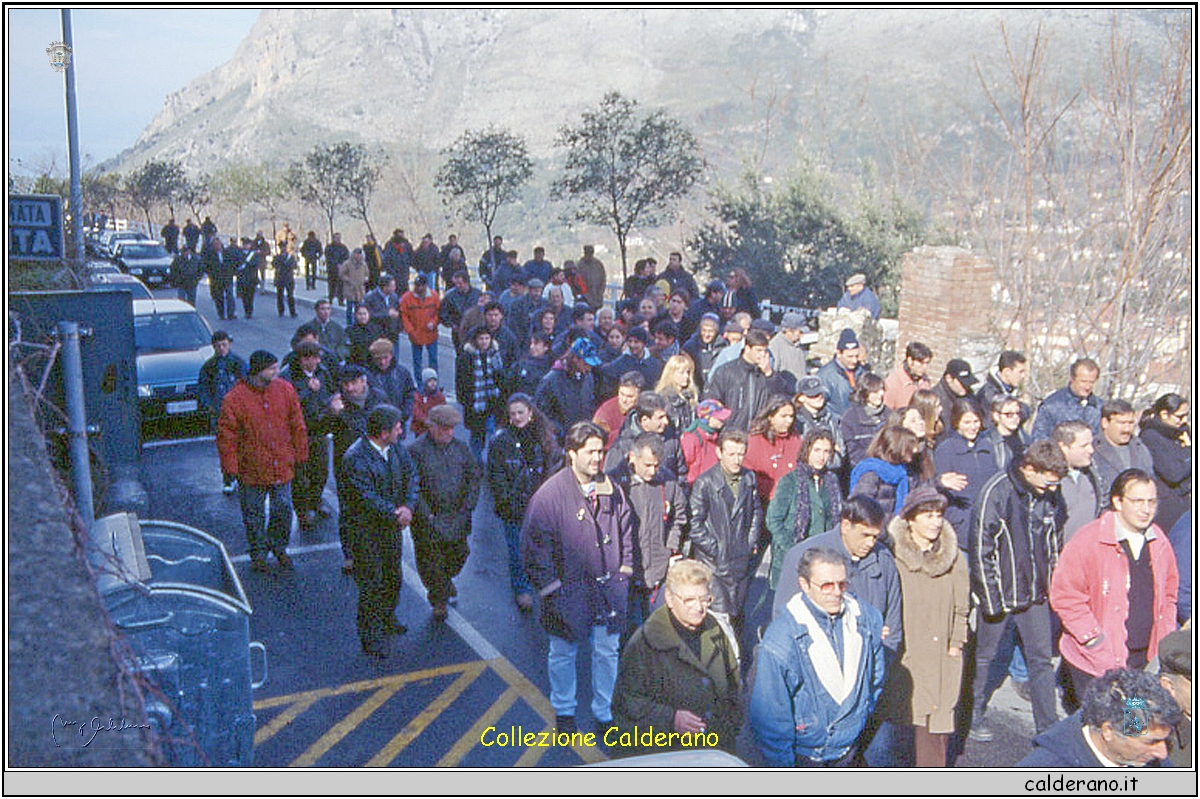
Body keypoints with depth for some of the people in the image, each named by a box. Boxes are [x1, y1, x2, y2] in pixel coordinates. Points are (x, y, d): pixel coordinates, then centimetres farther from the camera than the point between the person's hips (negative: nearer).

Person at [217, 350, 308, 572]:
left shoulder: (285, 390, -2)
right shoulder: (234, 398, -13)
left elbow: (297, 426, 7)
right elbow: (226, 435, -7)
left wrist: (300, 454, 9)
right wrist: (231, 467, -8)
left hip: (282, 467, 3)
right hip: (252, 469, -3)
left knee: (283, 510, 11)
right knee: (254, 514, 10)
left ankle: (279, 547, 33)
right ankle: (258, 554, 28)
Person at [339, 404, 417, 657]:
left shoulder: (396, 448, -2)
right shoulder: (355, 459, -25)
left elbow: (411, 476, -2)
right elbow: (368, 497, -25)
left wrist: (408, 506, -18)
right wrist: (396, 515, -20)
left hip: (392, 524, 7)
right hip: (366, 529, -7)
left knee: (394, 576, 20)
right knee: (370, 583, 2)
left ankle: (387, 618, 42)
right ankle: (370, 636, 17)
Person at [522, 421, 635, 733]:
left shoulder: (612, 490, 1)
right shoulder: (550, 494, -14)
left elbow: (626, 531, 14)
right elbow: (534, 544, -11)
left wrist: (624, 571, 8)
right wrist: (551, 587, -12)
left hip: (607, 589, 4)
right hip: (568, 592, -3)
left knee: (607, 652, 13)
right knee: (563, 654, 14)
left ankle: (604, 712, 32)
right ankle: (564, 711, 35)